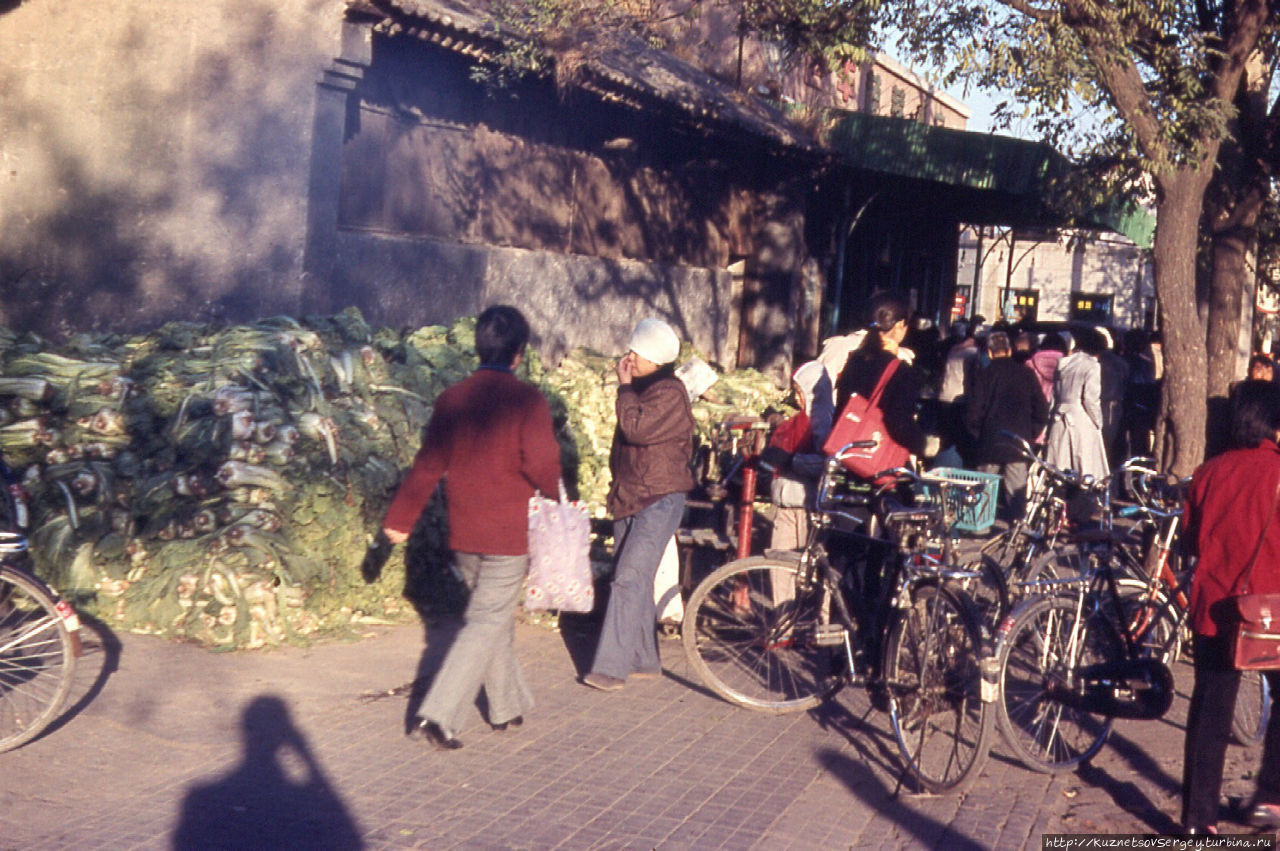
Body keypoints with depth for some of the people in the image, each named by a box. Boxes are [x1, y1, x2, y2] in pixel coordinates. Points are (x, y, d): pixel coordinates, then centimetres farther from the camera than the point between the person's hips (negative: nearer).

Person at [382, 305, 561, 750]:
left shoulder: (452, 398, 3)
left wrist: (400, 518, 15)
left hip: (463, 534, 6)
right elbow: (543, 467, -15)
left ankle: (508, 707, 31)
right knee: (486, 624, -1)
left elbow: (427, 465, 7)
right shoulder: (526, 399, -13)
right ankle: (437, 714, -9)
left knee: (495, 616, 20)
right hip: (508, 534, -6)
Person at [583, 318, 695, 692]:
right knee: (636, 580, 12)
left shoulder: (670, 393, -14)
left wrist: (624, 386, -16)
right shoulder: (640, 389, 14)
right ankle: (644, 659, 21)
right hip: (629, 498, 9)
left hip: (659, 500, -9)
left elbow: (637, 430, -27)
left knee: (630, 579, -14)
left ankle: (611, 666, -15)